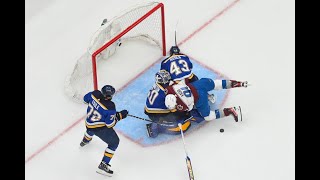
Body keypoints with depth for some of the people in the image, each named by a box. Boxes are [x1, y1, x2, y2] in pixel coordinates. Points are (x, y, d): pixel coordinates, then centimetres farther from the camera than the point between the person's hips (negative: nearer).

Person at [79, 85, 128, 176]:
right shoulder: (110, 107, -31)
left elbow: (86, 98, 5)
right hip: (100, 128, -7)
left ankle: (85, 140, 77)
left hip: (88, 123, 7)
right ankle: (103, 165, 4)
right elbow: (110, 124, -22)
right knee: (114, 142, 7)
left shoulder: (95, 94, -18)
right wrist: (120, 115, -12)